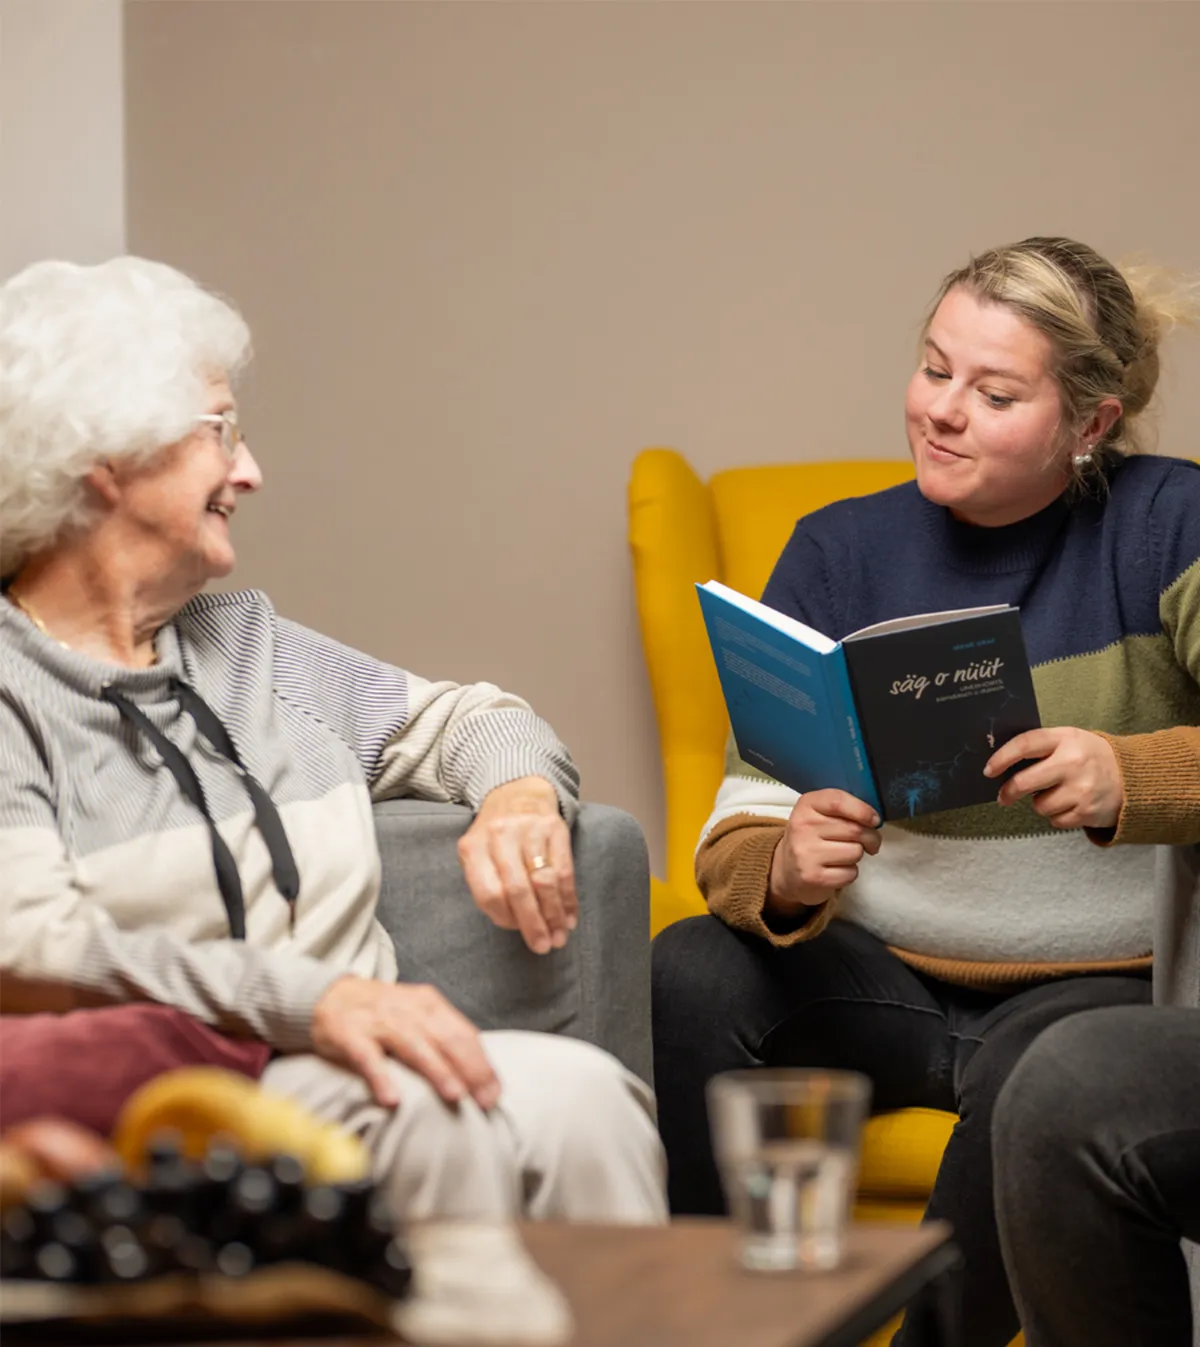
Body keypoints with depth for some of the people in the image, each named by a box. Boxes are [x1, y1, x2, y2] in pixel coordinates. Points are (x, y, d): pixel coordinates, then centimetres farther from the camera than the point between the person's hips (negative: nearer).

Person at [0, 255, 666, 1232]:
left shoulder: (245, 643, 23)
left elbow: (466, 720, 34)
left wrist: (518, 793, 8)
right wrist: (310, 998, -27)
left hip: (358, 1078, 6)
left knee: (581, 1091, -25)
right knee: (448, 1115, -34)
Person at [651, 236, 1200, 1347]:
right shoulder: (840, 551, 3)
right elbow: (739, 829, -1)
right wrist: (783, 872, -25)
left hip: (1104, 983, -3)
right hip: (883, 974, 3)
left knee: (1034, 1071, -36)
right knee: (691, 974, -24)